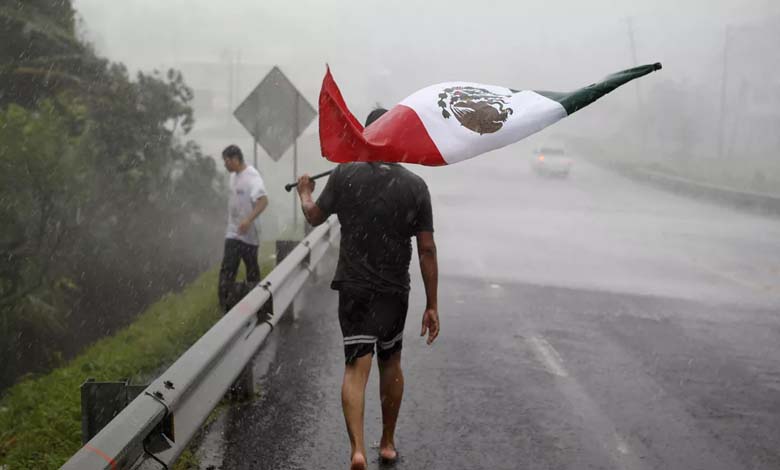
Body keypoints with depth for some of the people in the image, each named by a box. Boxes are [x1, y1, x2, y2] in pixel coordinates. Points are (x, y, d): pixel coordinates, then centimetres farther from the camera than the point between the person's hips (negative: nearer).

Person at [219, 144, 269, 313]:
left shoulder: (252, 176, -17)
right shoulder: (234, 175, 9)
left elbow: (263, 201, -28)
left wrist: (248, 220, -37)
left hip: (248, 234, -7)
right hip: (233, 233, 7)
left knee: (252, 271, 4)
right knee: (227, 271, 2)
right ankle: (227, 307, 5)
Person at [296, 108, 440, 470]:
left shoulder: (345, 175, -7)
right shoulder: (415, 186, -7)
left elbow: (314, 217, 8)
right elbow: (427, 249, -7)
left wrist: (304, 193, 31)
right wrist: (432, 306, -1)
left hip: (354, 288, -1)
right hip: (394, 290, 1)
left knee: (356, 367, -3)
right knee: (390, 362, 19)